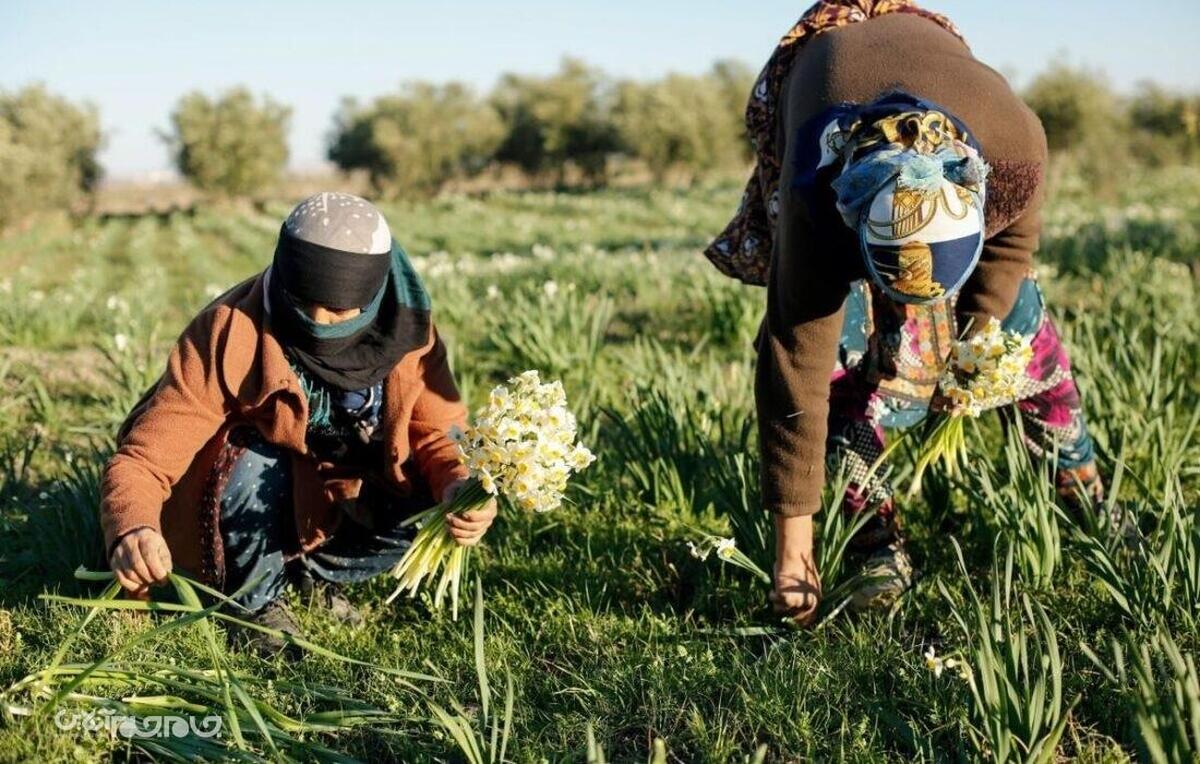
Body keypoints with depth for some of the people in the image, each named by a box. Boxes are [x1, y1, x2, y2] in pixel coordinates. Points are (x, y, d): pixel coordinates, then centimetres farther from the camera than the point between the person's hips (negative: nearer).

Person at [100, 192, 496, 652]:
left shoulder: (405, 327, -20)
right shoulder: (230, 332, -30)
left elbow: (434, 430, -11)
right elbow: (142, 458, -33)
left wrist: (457, 486, -34)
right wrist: (130, 532, -55)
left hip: (341, 499, 3)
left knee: (429, 505, -22)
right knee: (256, 464, -36)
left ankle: (317, 572, 6)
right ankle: (256, 602, -7)